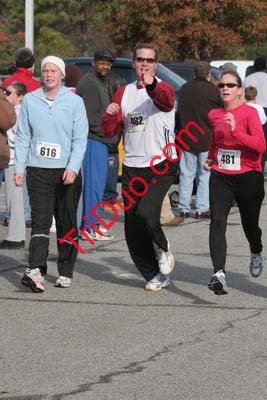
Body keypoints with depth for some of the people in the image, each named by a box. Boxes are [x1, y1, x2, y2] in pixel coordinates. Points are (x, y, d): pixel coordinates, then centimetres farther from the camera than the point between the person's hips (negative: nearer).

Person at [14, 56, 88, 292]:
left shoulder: (74, 102, 1)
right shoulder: (30, 100, 7)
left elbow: (80, 139, -4)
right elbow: (23, 137, 9)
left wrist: (73, 168, -16)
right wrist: (19, 168, 2)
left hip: (67, 173, -1)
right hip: (38, 171, 1)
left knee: (67, 224, 6)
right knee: (40, 222, -9)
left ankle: (66, 273, 14)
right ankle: (36, 270, -20)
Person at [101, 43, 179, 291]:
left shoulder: (162, 88, -4)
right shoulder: (124, 92, 13)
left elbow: (165, 100, -30)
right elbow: (110, 131, 11)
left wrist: (151, 85, -52)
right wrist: (110, 115, -11)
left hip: (161, 165, -5)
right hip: (132, 166, 6)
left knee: (145, 212, -25)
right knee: (132, 229, 4)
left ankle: (162, 250, 5)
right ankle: (154, 275, 19)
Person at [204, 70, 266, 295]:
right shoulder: (214, 115, 7)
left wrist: (235, 131, -31)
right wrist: (211, 157, 12)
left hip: (248, 177, -3)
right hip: (220, 176, 3)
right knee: (217, 222, -17)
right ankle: (219, 274, -28)